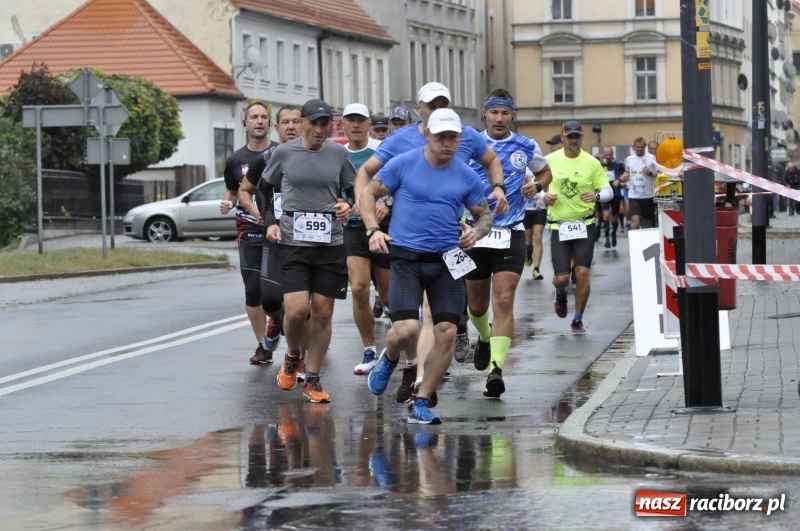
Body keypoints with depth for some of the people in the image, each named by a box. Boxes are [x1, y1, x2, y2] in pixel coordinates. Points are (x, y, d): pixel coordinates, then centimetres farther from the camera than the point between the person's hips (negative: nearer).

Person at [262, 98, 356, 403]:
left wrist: (349, 208, -4)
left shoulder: (339, 154, 5)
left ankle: (313, 381, 14)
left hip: (331, 244, 2)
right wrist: (271, 223, 2)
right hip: (292, 243, -2)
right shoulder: (284, 153, 2)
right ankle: (292, 355, 19)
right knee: (296, 309, -14)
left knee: (322, 312, 2)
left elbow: (354, 192, 17)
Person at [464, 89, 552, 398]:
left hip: (511, 235, -1)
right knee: (477, 305, 12)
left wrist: (537, 186, 0)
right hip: (475, 232, 1)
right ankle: (484, 339, 46)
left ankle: (496, 369, -21)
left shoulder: (527, 148, 4)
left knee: (504, 301, -15)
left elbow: (545, 172, 22)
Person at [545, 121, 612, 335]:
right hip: (559, 226, 0)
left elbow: (608, 191, 1)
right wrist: (544, 197, -11)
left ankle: (578, 320, 10)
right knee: (561, 277, -4)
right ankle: (561, 294, 35)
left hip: (584, 224, 0)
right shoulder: (550, 160, -1)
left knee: (582, 273, -8)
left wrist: (597, 196, -20)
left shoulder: (592, 163, -2)